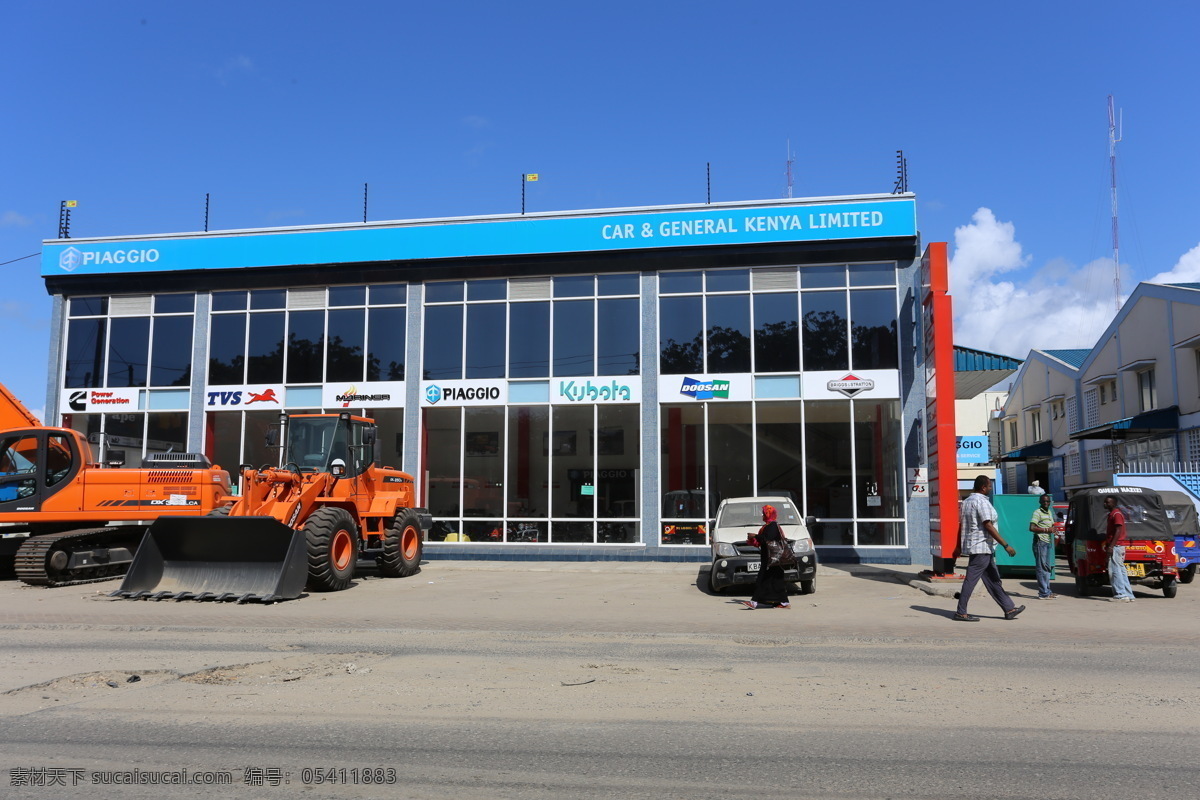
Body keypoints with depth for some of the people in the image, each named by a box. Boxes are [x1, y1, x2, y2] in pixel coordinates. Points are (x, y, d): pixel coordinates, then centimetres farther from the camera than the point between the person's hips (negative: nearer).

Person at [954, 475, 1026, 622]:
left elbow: (962, 524, 18)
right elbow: (988, 526, -20)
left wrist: (961, 546, 22)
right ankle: (961, 613, -3)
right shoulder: (982, 501, -14)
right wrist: (1005, 545, -18)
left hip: (972, 546, 10)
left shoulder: (967, 501, 15)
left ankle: (1009, 609, 18)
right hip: (981, 547, -10)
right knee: (971, 579, -6)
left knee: (993, 579, 12)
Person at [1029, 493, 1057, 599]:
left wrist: (1053, 529, 9)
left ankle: (1047, 591, 22)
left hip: (1048, 542, 9)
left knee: (1047, 567, 14)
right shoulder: (1037, 513, -9)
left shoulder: (1050, 512, 18)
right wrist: (1046, 530, -18)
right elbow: (1032, 528, -19)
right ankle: (1043, 593, -7)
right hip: (1040, 542, -9)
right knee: (1041, 568, -8)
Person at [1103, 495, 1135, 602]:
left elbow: (1118, 531, -19)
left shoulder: (1117, 514, -11)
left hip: (1116, 547, -10)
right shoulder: (1111, 514, 19)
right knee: (1121, 571, 11)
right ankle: (1128, 595, 13)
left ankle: (1121, 595, -9)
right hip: (1115, 547, 10)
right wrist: (1107, 544, 19)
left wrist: (1111, 546, -23)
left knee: (1115, 570, -10)